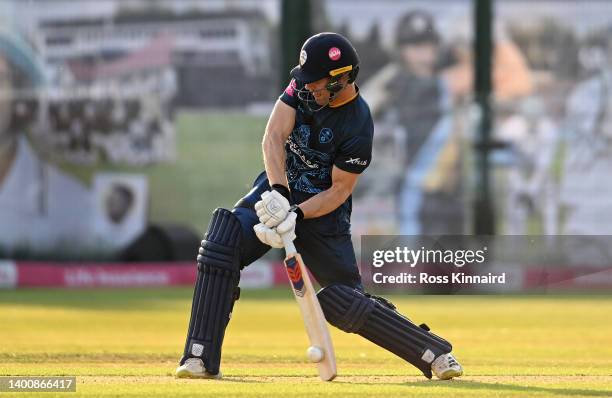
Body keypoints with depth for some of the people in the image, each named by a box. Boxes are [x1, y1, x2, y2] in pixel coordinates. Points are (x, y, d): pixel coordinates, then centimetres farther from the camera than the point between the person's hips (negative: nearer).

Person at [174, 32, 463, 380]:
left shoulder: (357, 127, -23)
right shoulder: (304, 86, -10)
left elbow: (340, 190, -18)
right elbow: (274, 136, -20)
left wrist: (296, 214, -31)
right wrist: (278, 192, -35)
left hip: (322, 210, -4)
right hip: (278, 190, 4)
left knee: (344, 302, -7)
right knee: (223, 241, -21)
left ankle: (435, 353, 10)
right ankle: (201, 357, -21)